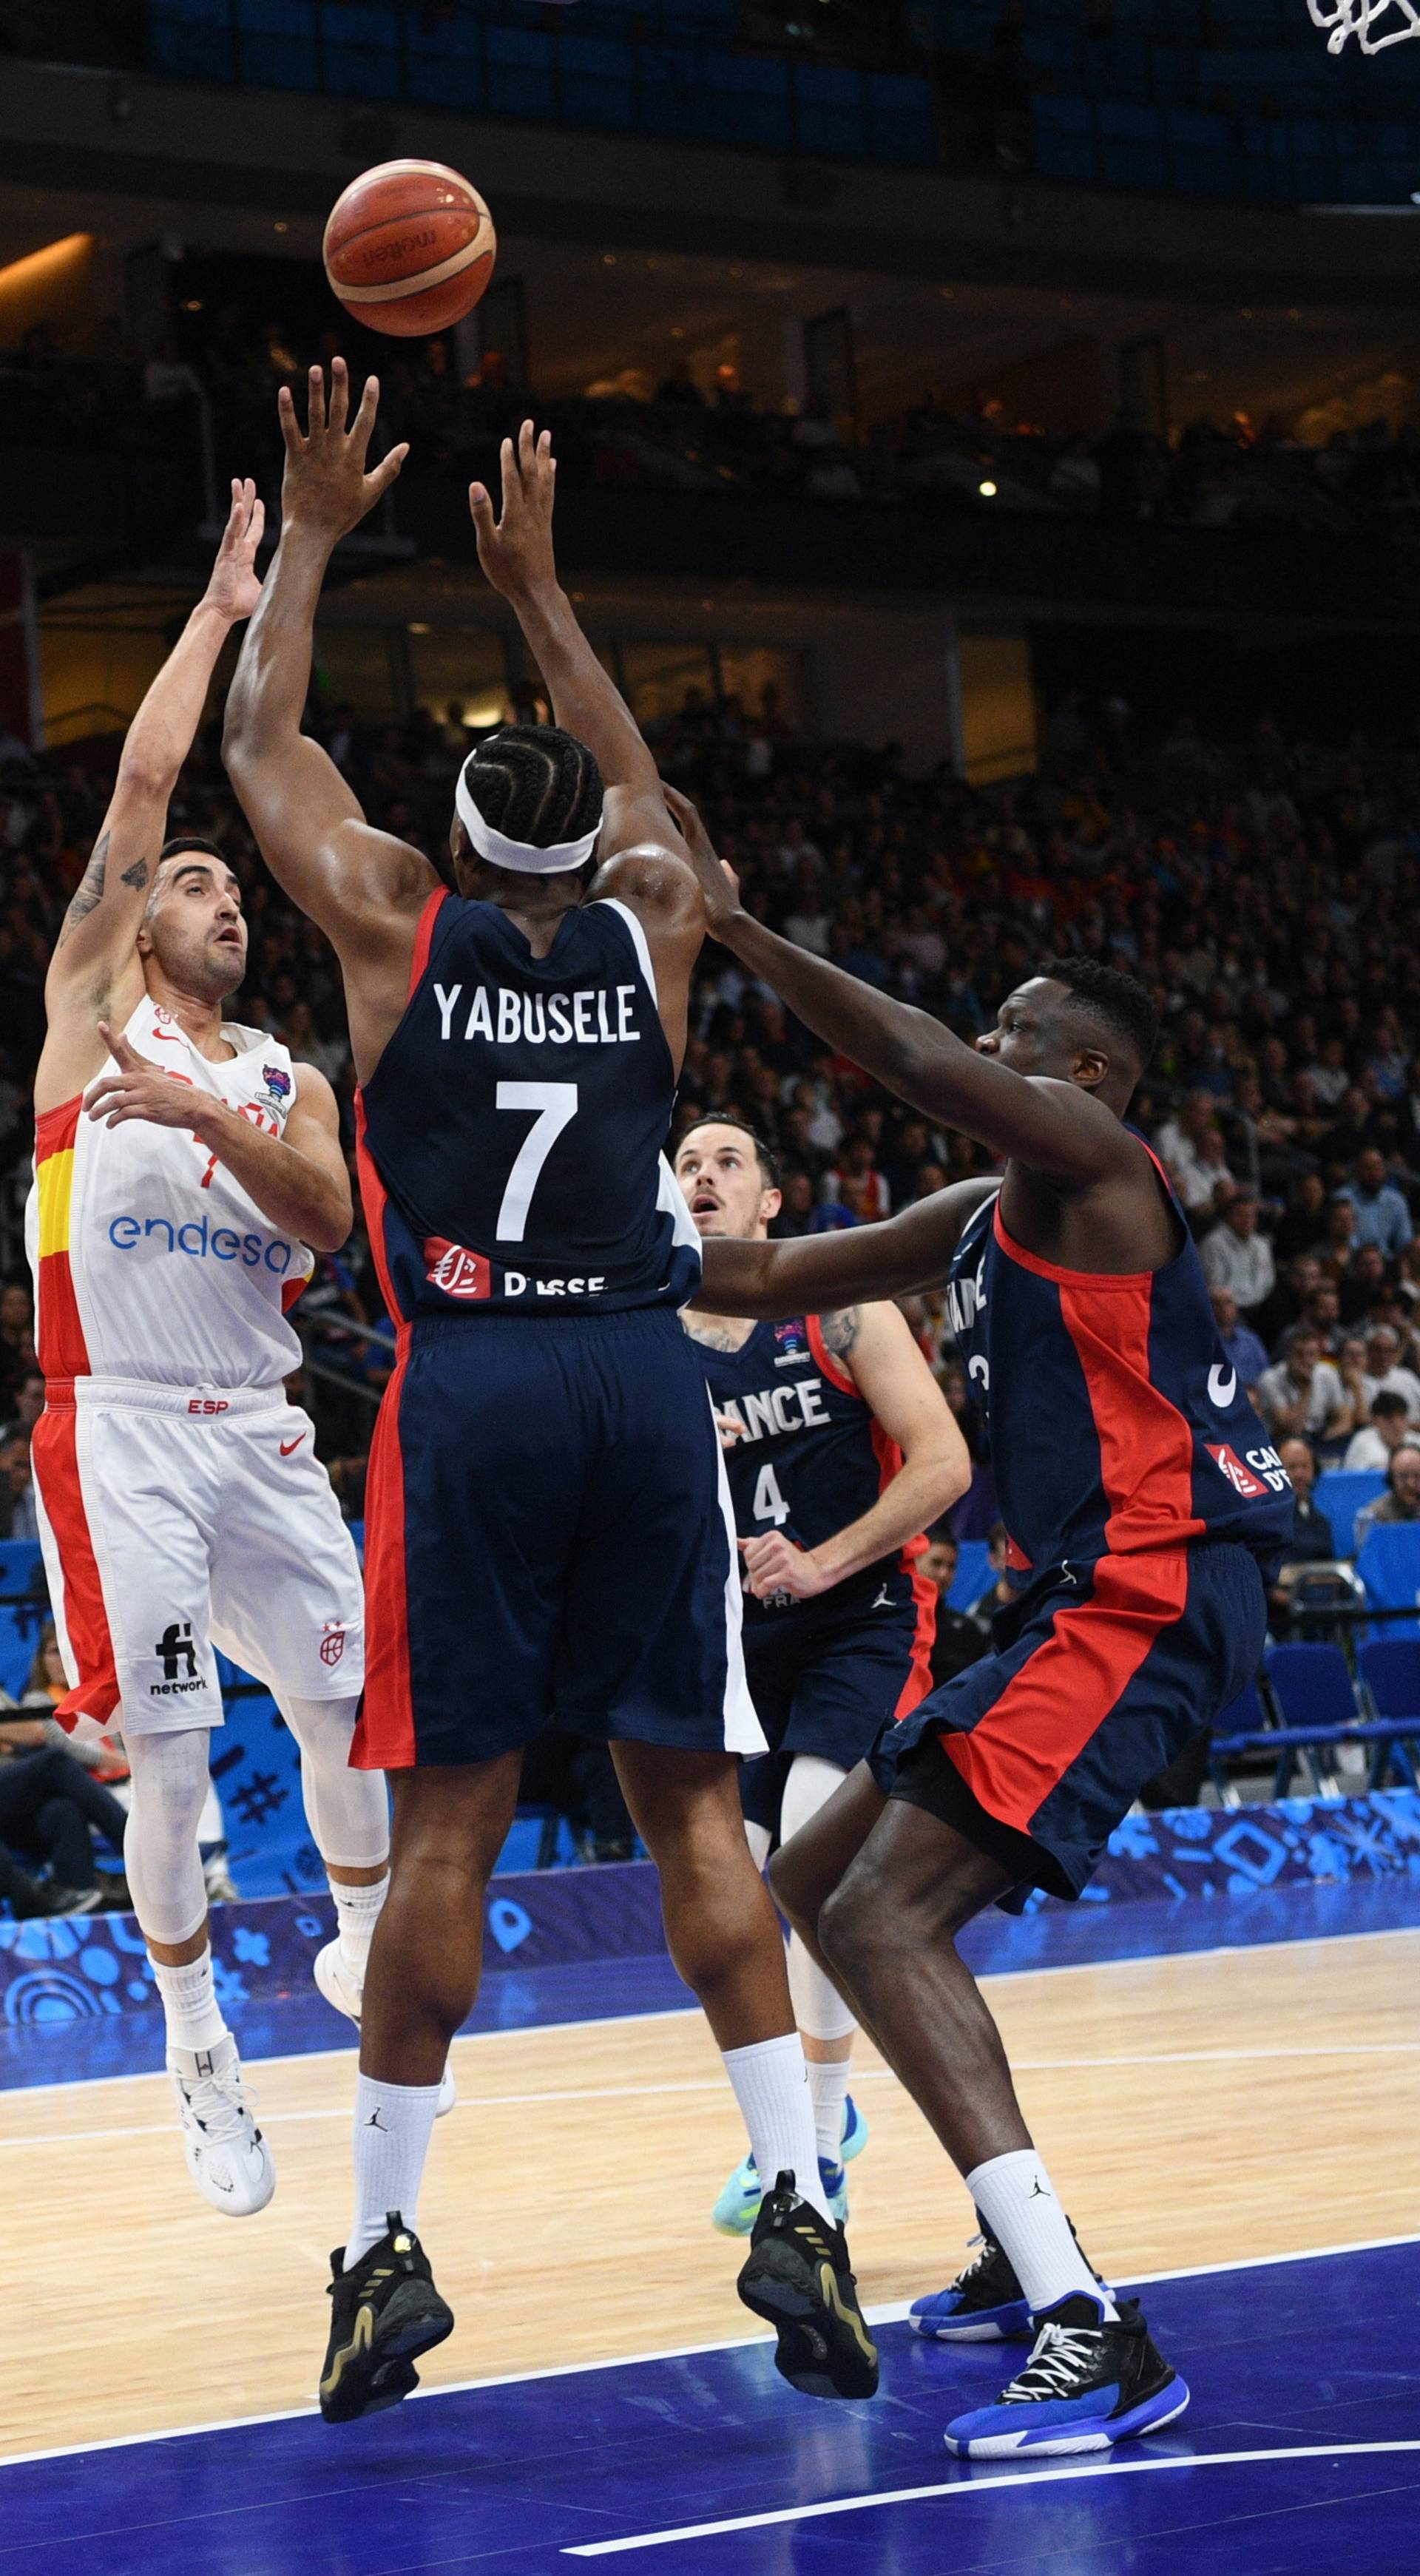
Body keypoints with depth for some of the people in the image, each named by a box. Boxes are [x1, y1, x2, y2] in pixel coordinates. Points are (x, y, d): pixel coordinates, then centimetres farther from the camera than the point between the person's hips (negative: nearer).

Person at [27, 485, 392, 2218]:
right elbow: (142, 781, -2)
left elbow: (330, 1218, -4)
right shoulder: (92, 1005, 6)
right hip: (117, 1428, -4)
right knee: (168, 1762, -5)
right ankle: (196, 2045, 9)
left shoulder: (285, 1082, 17)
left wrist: (213, 1116, -18)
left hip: (258, 1431, 4)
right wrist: (221, 607, 2)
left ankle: (364, 1937, 26)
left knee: (344, 1706, 1)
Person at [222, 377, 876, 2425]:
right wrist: (537, 588, 39)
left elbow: (260, 745, 18)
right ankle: (798, 2205, -1)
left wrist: (312, 534, 27)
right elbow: (639, 782, 33)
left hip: (472, 1387, -2)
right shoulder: (652, 923, 10)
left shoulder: (397, 923, 4)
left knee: (451, 1822, 0)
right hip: (646, 1380, 2)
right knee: (694, 1806, 4)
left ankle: (387, 2238, 4)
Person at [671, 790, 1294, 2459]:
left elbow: (917, 1062, -25)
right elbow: (762, 1279, 29)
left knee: (887, 1912, -21)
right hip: (1084, 1605, 11)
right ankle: (1025, 2249, 24)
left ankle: (1096, 2339, -28)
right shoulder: (978, 1222, 21)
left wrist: (731, 928, -21)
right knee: (814, 1885, 17)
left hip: (1149, 1600, -11)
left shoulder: (1096, 1163, -7)